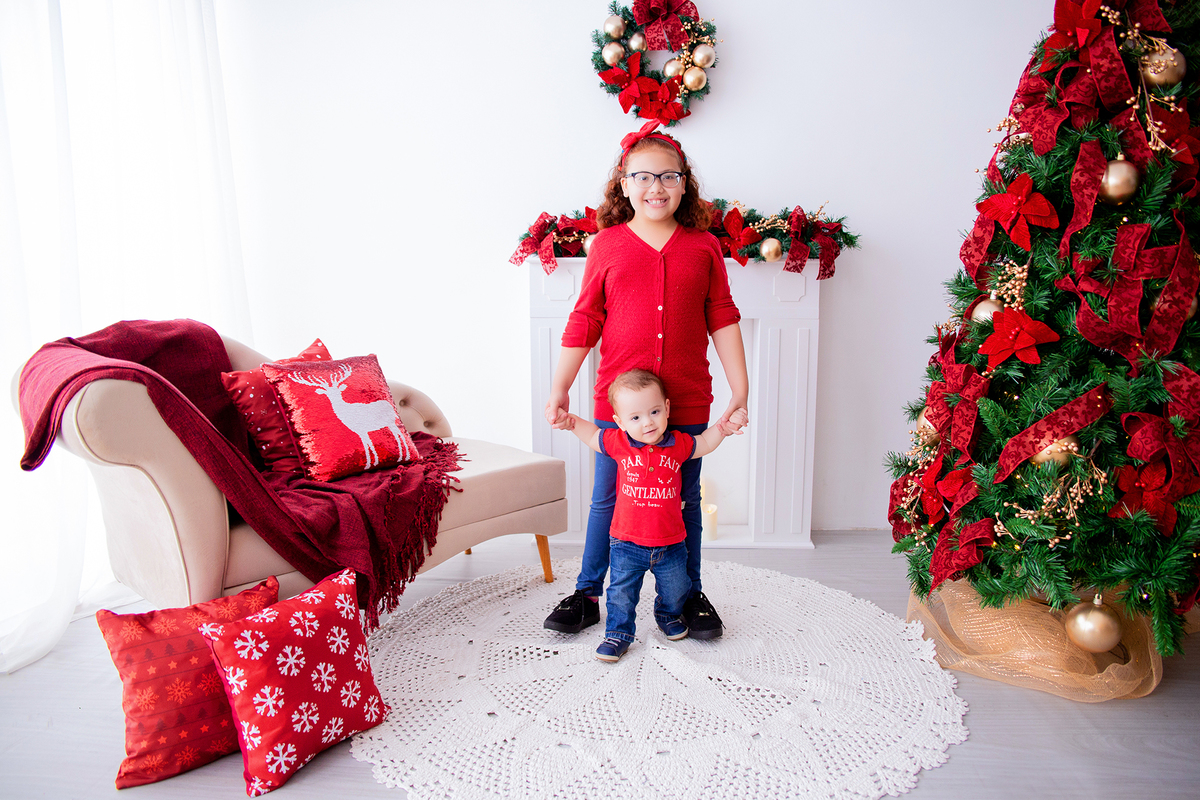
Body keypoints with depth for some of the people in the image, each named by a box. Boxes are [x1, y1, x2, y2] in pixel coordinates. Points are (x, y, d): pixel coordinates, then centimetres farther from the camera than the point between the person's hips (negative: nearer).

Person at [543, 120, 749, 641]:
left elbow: (722, 320, 5)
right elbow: (584, 322, 1)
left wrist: (741, 390, 2)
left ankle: (689, 596, 32)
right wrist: (559, 391, -3)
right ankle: (587, 594, 28)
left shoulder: (703, 246, 3)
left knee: (685, 501, 14)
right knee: (606, 500, 12)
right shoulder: (606, 245, 0)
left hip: (687, 403, 1)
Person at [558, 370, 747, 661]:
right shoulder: (618, 443, -9)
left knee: (675, 589, 20)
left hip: (670, 542, 2)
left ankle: (669, 616, 51)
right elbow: (593, 435, 10)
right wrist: (572, 421, 1)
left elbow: (703, 444, 12)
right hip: (626, 543, -1)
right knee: (621, 594, 4)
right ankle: (619, 633, 26)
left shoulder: (678, 444, -6)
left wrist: (724, 427, -1)